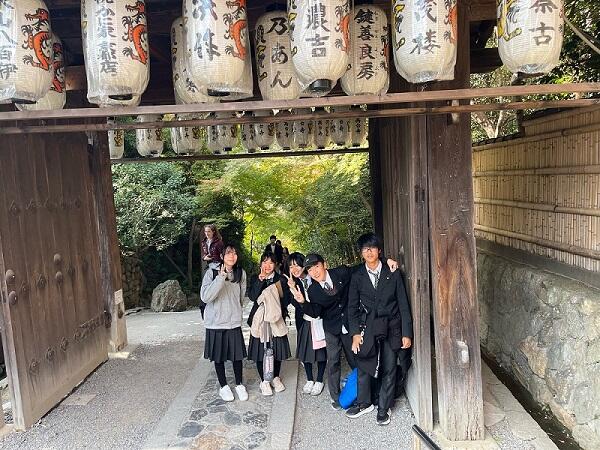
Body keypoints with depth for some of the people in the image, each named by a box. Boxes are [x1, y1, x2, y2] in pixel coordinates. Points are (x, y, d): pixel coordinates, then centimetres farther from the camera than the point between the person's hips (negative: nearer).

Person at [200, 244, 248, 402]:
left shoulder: (241, 273, -3)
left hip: (234, 322, 2)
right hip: (215, 322, -2)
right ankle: (223, 386, 31)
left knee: (237, 355, 8)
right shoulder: (211, 273, -12)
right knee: (219, 356, 11)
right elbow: (205, 297, -24)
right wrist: (220, 278, -29)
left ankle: (239, 385, 30)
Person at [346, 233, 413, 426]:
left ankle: (383, 408, 22)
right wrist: (355, 332, -3)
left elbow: (403, 304, 2)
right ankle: (364, 403, 26)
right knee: (364, 366, 5)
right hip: (367, 328, 1)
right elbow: (352, 307, 6)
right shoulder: (357, 277, 4)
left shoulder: (393, 274, 1)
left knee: (388, 369, 5)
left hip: (391, 328, -1)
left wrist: (406, 333, -2)